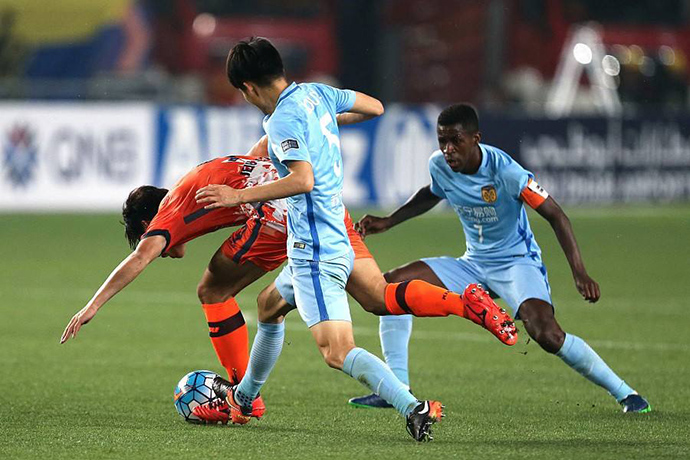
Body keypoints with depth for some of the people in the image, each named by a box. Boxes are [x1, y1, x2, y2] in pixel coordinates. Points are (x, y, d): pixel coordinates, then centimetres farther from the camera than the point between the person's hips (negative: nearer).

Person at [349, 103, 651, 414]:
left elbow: (556, 216, -22)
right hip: (473, 264, 6)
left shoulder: (504, 171, -25)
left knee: (547, 335, -29)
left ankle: (624, 394, -11)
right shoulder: (439, 165, -7)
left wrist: (579, 273, -31)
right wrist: (388, 222, 11)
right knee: (394, 284, -9)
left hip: (518, 262, -6)